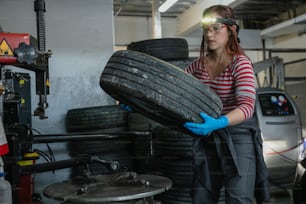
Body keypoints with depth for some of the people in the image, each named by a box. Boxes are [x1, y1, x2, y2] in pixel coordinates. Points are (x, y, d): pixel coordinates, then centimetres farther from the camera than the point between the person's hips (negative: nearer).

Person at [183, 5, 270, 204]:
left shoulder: (240, 63, -12)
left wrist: (219, 123, -42)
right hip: (207, 138, 6)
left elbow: (247, 106, -24)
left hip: (238, 137, -5)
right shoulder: (198, 65, 6)